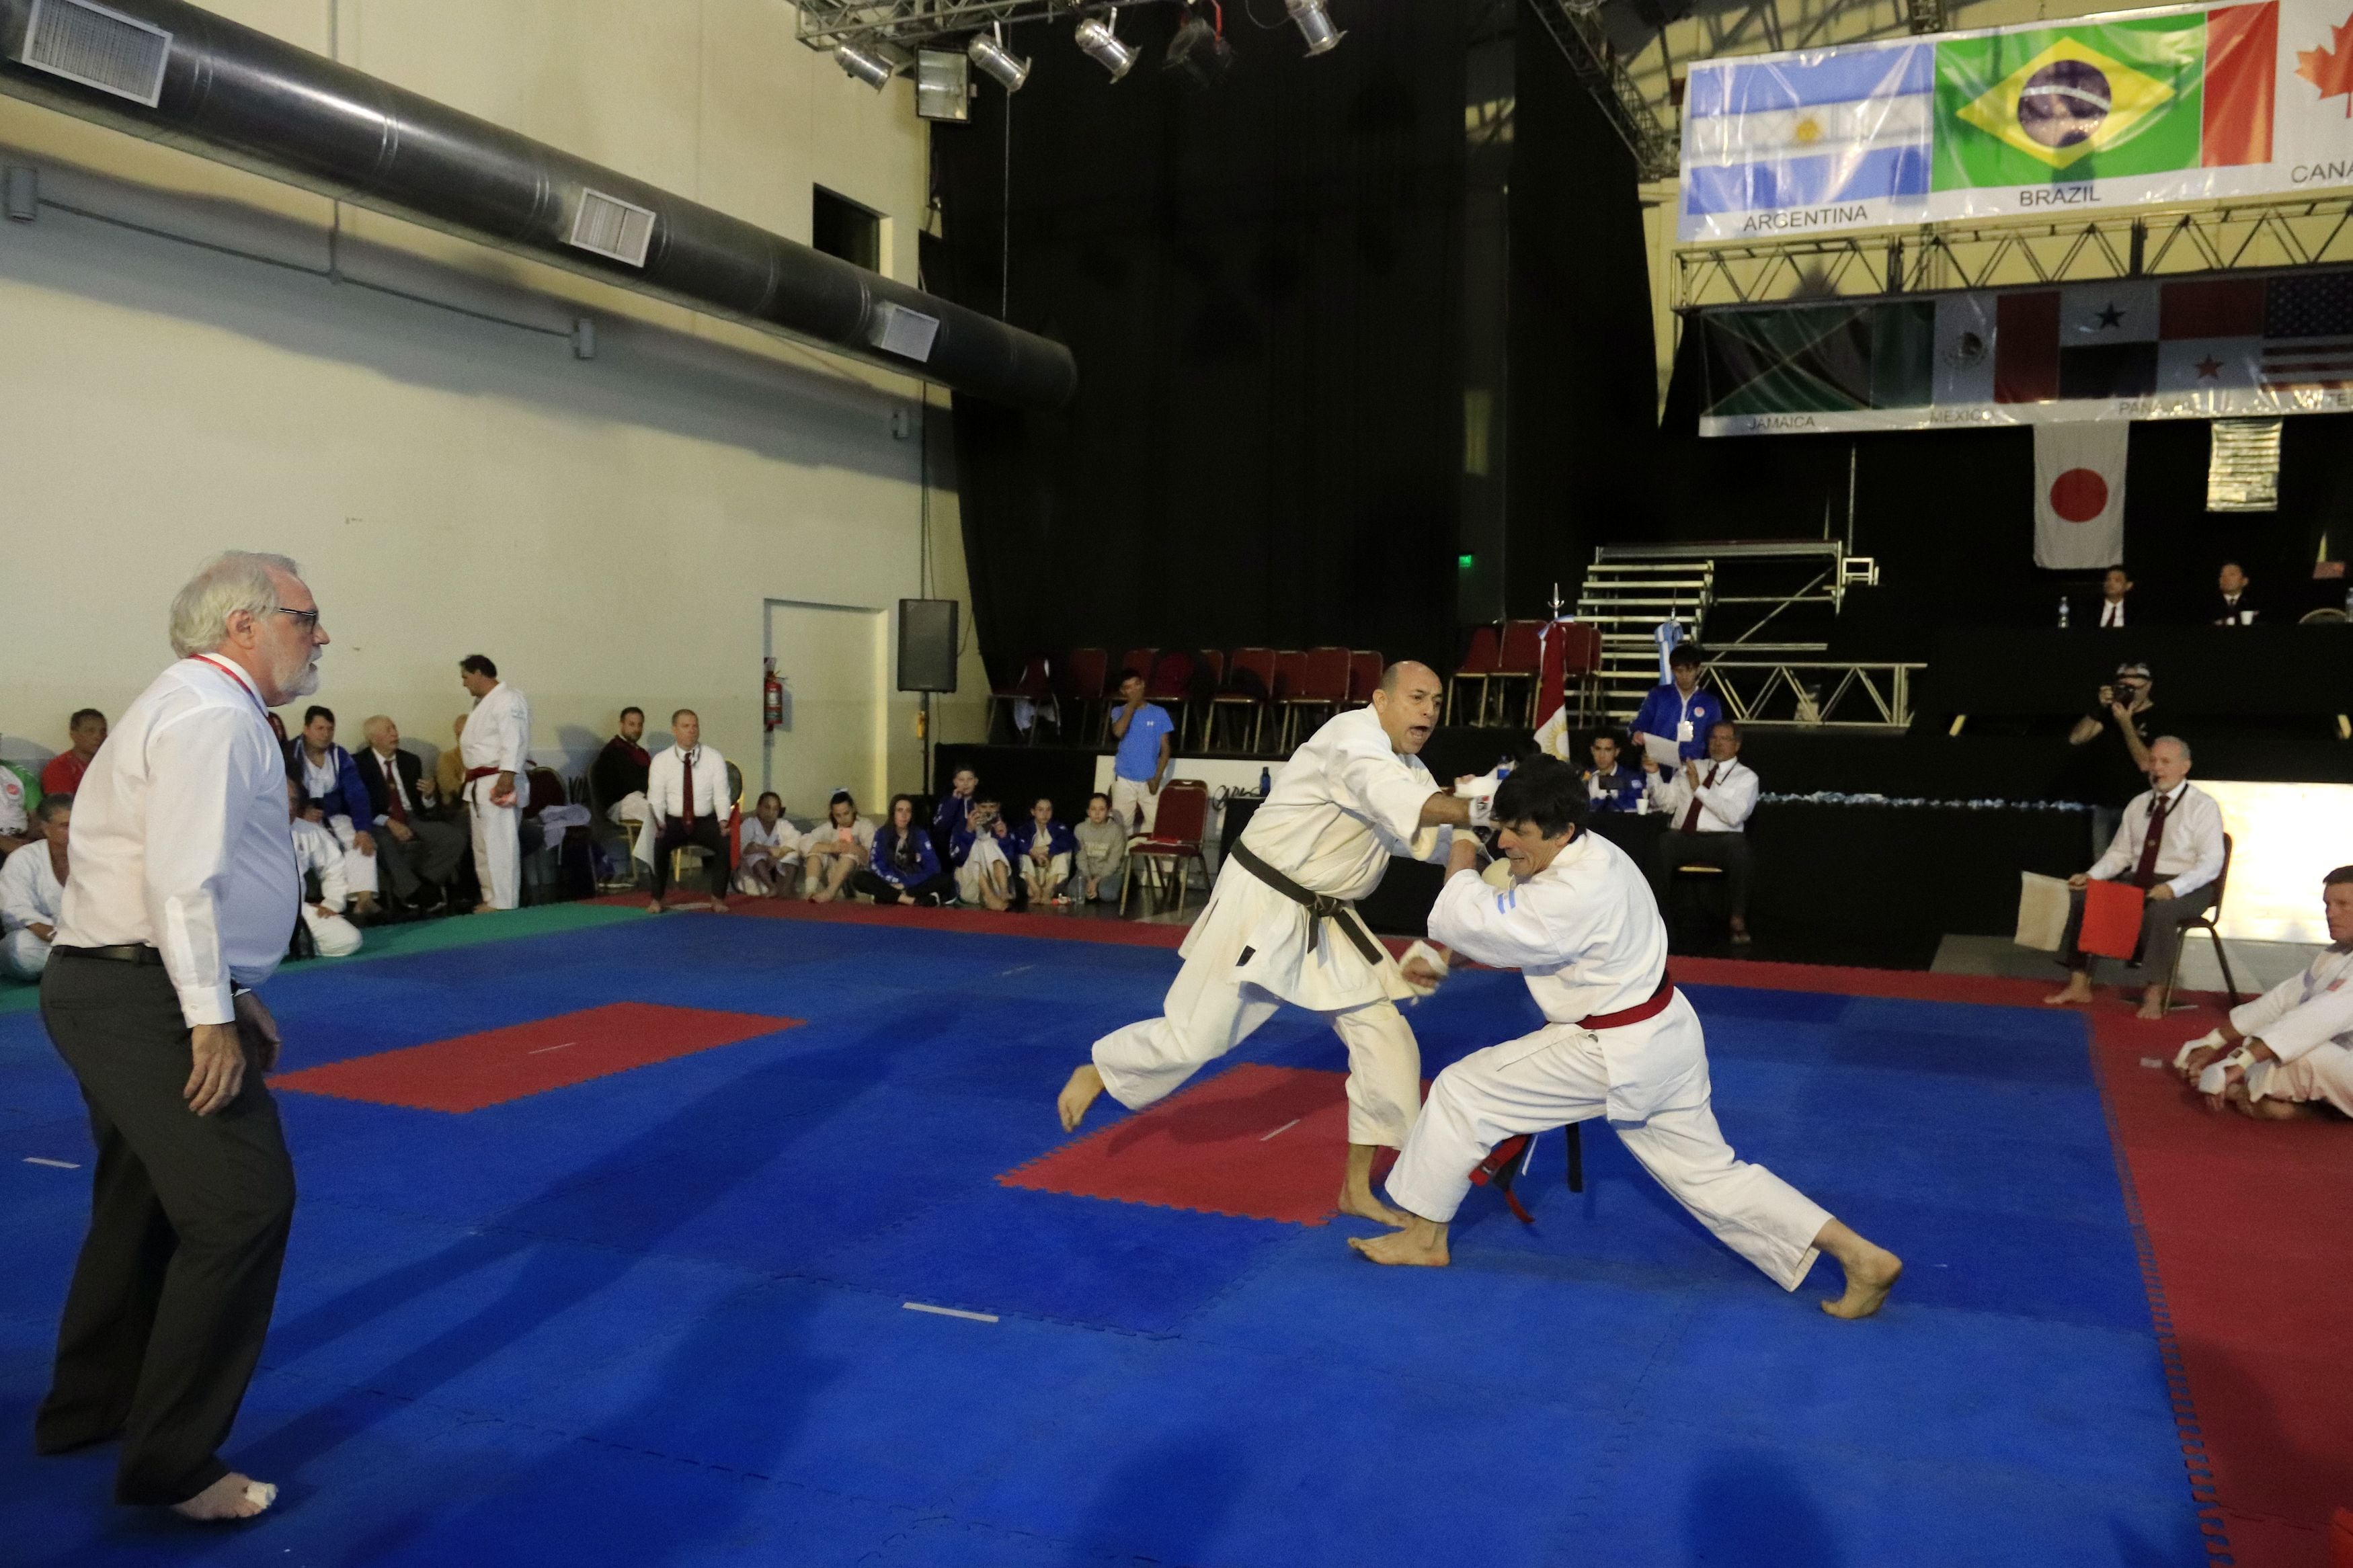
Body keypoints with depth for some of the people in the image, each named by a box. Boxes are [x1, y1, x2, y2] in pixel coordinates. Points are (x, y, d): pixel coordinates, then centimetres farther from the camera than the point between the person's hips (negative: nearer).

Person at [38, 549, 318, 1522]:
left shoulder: (204, 709, 18)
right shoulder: (210, 714, -15)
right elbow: (186, 879, -23)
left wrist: (232, 995, 21)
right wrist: (210, 1015, -22)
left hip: (125, 989, 11)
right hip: (143, 998, -11)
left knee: (149, 1200, 22)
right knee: (242, 1203, -10)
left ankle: (89, 1407, 39)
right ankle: (171, 1460, -1)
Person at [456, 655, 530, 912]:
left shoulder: (508, 700, -12)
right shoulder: (483, 703, 21)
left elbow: (514, 741, -22)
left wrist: (507, 775, -30)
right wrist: (471, 789, 24)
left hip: (499, 784, -11)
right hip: (480, 785, 11)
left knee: (500, 846, -10)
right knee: (483, 847, 14)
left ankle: (504, 904, -8)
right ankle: (491, 899, 22)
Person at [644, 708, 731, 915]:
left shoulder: (714, 758, -1)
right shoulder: (661, 761, -1)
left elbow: (721, 795, -5)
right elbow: (656, 799, -5)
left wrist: (723, 821, -22)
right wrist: (658, 824, -23)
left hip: (706, 822, 0)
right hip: (673, 822, 0)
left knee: (725, 842, -29)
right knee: (658, 843, -31)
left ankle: (718, 898, -14)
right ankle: (656, 898, -14)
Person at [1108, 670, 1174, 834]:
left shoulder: (1159, 713, 1)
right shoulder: (1119, 712, 2)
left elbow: (1166, 749, 1)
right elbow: (1118, 732, -21)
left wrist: (1157, 778, -9)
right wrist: (1132, 705, -15)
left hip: (1150, 781, 0)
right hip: (1124, 780, 0)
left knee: (1157, 823, -5)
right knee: (1121, 824, 2)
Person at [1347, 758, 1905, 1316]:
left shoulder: (1575, 894, -29)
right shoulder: (1590, 856, 3)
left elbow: (1472, 925, -25)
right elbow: (1509, 927, 12)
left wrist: (1461, 871, -6)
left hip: (1617, 1055, -10)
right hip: (1658, 1039, 10)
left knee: (1462, 1091, -2)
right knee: (1710, 1176, 16)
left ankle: (1424, 1238, 12)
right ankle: (1861, 1256, 14)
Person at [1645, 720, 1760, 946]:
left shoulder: (1746, 777, 9)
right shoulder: (1690, 768, 22)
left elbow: (1734, 815, -8)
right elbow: (1666, 803, 17)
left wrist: (1700, 789, -12)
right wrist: (1654, 774, 2)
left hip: (1721, 841, -2)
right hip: (1683, 839, 2)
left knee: (1740, 847, -36)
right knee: (1663, 842, -33)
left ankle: (1738, 920, -25)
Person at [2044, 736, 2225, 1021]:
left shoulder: (2203, 806, -5)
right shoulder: (2138, 804, 13)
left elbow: (2211, 863, -13)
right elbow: (2120, 853, 15)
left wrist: (2172, 888, -29)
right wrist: (2091, 876, -5)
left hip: (2186, 889, -6)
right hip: (2137, 881, 6)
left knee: (2159, 911, -39)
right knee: (2078, 897, -13)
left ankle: (2154, 997, -29)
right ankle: (2079, 984, -10)